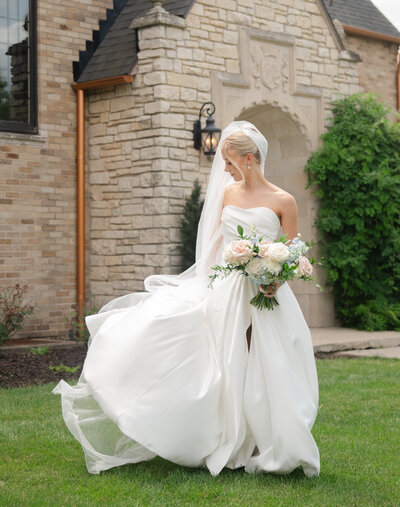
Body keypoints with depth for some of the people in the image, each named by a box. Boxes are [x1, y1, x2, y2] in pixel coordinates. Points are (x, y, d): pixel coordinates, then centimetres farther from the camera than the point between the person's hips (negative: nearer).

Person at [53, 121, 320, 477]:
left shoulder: (283, 201, -2)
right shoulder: (228, 192, 10)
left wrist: (274, 280, -17)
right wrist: (210, 285, 9)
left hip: (264, 299, -3)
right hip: (223, 290, 4)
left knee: (262, 374, -4)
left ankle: (274, 451, 12)